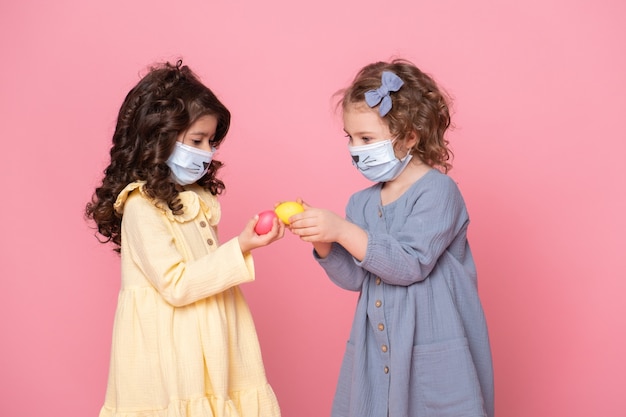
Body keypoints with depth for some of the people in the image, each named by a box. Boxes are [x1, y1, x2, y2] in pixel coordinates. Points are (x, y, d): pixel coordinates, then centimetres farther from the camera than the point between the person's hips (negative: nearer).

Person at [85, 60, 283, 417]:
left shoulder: (196, 197, 10)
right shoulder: (141, 206, -15)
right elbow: (175, 285, -19)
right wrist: (239, 250, -22)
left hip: (208, 338, 7)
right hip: (171, 345, -7)